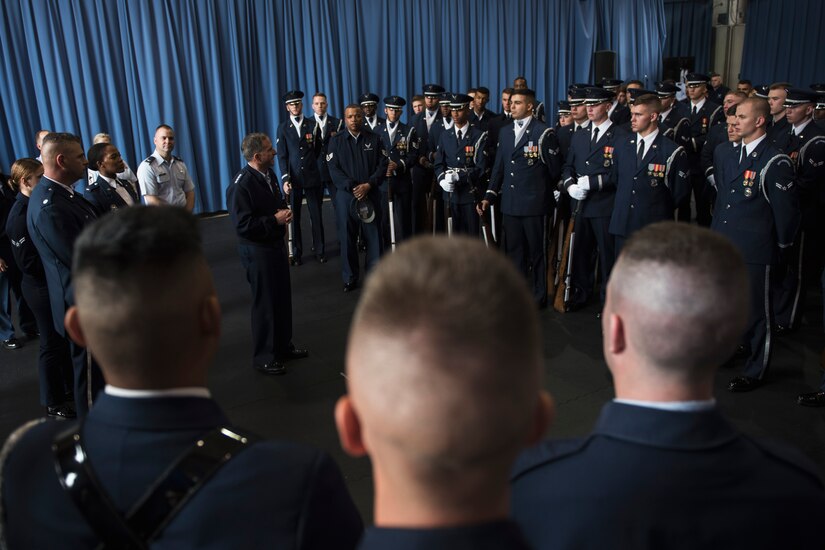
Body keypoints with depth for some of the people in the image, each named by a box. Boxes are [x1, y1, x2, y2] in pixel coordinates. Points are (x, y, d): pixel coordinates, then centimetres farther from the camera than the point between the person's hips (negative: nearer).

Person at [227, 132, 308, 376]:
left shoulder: (269, 174, 5)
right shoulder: (240, 186, -22)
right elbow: (243, 225, -25)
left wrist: (285, 212, -1)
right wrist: (274, 220, -22)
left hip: (276, 244, 8)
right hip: (257, 251, -8)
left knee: (282, 297, 17)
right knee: (265, 303, 2)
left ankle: (283, 346, 35)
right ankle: (264, 357, 19)